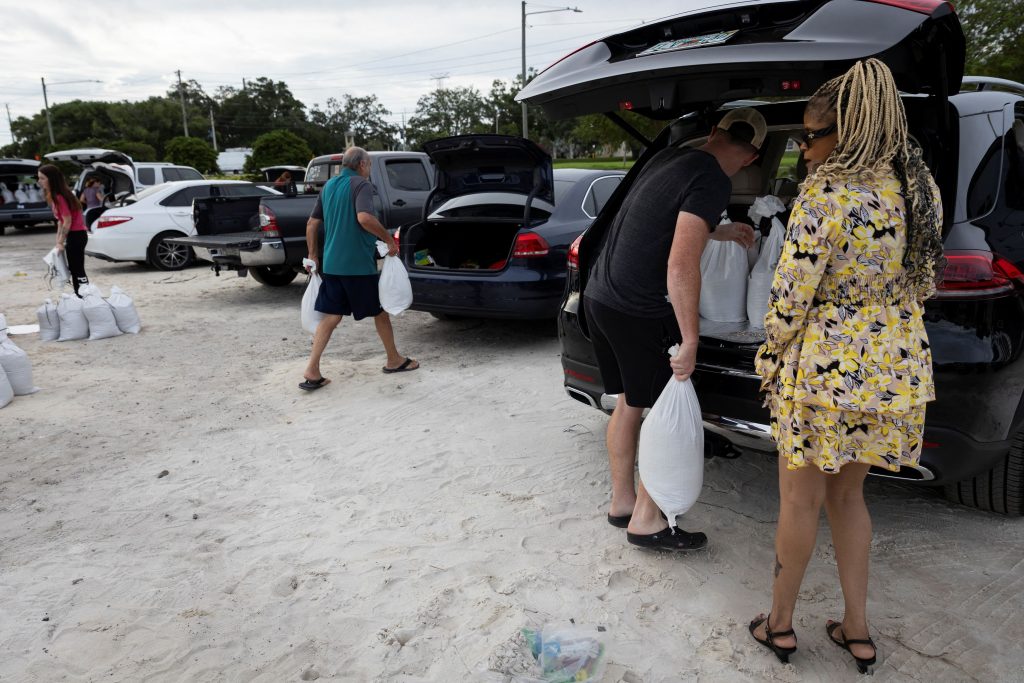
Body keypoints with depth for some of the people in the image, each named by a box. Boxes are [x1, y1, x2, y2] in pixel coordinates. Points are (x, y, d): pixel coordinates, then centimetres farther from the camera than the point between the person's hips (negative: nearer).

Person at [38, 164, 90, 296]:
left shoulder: (59, 197, -18)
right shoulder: (53, 196, 13)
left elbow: (67, 221, -20)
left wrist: (61, 243, -14)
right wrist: (58, 240, 12)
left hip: (76, 235, -10)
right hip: (75, 235, 10)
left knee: (78, 270, -8)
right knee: (74, 269, 14)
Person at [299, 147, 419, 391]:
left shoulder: (329, 185, 14)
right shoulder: (361, 184, -9)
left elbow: (312, 223, 15)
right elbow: (364, 217, -27)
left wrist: (313, 256, 20)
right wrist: (389, 239, -18)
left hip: (331, 264, 7)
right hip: (359, 264, -7)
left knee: (331, 315, 8)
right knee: (380, 311, 11)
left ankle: (312, 371, 0)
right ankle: (394, 360, 24)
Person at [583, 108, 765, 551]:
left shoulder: (671, 157, 12)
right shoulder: (713, 182, -14)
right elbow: (681, 265, -24)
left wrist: (722, 231, 41)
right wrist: (690, 340, -19)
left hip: (599, 295, 9)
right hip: (637, 312, -9)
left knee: (629, 404, 19)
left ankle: (622, 503, 31)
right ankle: (645, 522, 14)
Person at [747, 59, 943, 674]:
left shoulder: (827, 194, -18)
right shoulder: (921, 187, 5)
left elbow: (792, 295, -17)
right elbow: (924, 283, 12)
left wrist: (774, 355, -2)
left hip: (827, 370, -7)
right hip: (899, 369, 7)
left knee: (800, 501, 10)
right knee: (847, 493, 22)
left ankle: (781, 625, 29)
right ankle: (858, 630, 31)